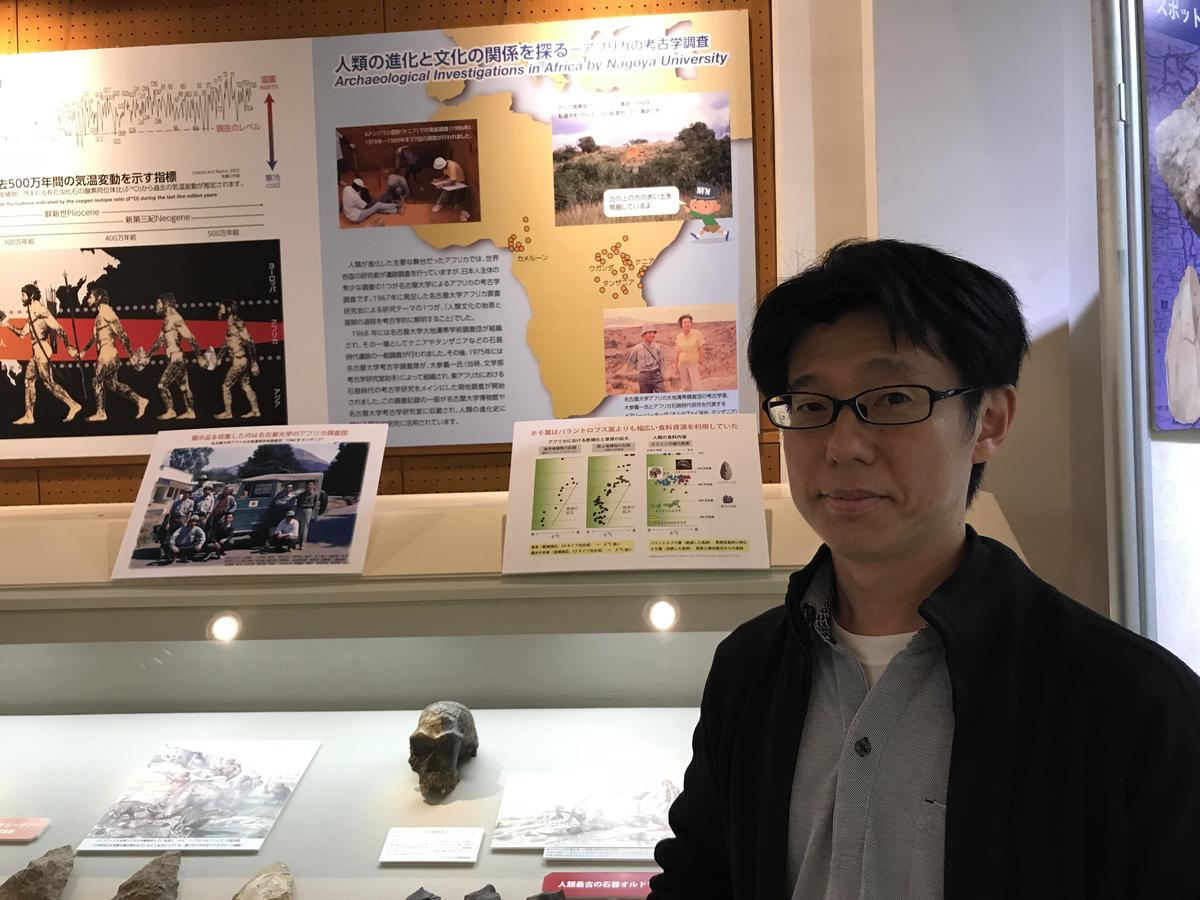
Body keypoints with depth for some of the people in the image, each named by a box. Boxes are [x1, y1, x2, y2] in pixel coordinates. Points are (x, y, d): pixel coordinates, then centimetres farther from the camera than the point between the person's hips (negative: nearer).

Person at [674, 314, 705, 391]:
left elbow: (701, 349, -5)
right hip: (682, 364, 3)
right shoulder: (679, 336, 2)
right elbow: (677, 352, 10)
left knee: (696, 387, -11)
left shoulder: (697, 334, -8)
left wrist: (700, 363, -7)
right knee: (685, 387, 6)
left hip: (694, 364, -3)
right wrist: (676, 366, 10)